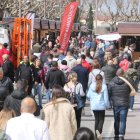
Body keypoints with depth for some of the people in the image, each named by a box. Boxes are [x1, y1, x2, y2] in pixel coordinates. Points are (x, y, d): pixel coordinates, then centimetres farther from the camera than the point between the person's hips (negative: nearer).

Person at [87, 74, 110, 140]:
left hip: (94, 106, 3)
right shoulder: (104, 86, -10)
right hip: (101, 106, -3)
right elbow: (106, 97, -9)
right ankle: (98, 130, -21)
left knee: (97, 119, 14)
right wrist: (107, 105, 6)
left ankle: (97, 134, 11)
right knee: (101, 119, 6)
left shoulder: (92, 86, -2)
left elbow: (88, 96, 4)